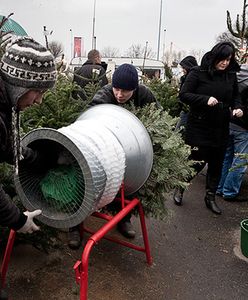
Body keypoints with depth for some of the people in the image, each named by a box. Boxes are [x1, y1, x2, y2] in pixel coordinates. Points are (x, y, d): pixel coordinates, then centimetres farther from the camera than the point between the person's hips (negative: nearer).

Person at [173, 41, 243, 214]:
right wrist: (206, 99, -23)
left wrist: (237, 108, -4)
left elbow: (236, 97, 17)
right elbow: (184, 95, -11)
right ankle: (180, 189, 24)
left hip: (221, 129, 5)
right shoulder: (199, 73, -8)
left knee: (216, 165, 12)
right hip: (199, 127, -5)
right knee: (197, 162, -2)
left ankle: (211, 197, 30)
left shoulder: (231, 76, 6)